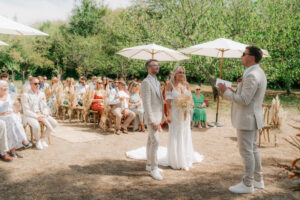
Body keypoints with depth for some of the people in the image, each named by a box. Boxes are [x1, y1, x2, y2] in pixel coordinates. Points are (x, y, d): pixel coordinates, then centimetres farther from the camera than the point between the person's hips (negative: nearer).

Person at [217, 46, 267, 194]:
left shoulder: (251, 75, -22)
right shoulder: (259, 72, 12)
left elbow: (244, 100, -25)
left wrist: (226, 91, -14)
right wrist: (232, 92, 6)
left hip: (246, 119, -10)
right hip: (252, 118, 10)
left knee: (246, 152, 1)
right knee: (253, 150, 19)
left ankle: (247, 184, 13)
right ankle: (258, 180, 31)